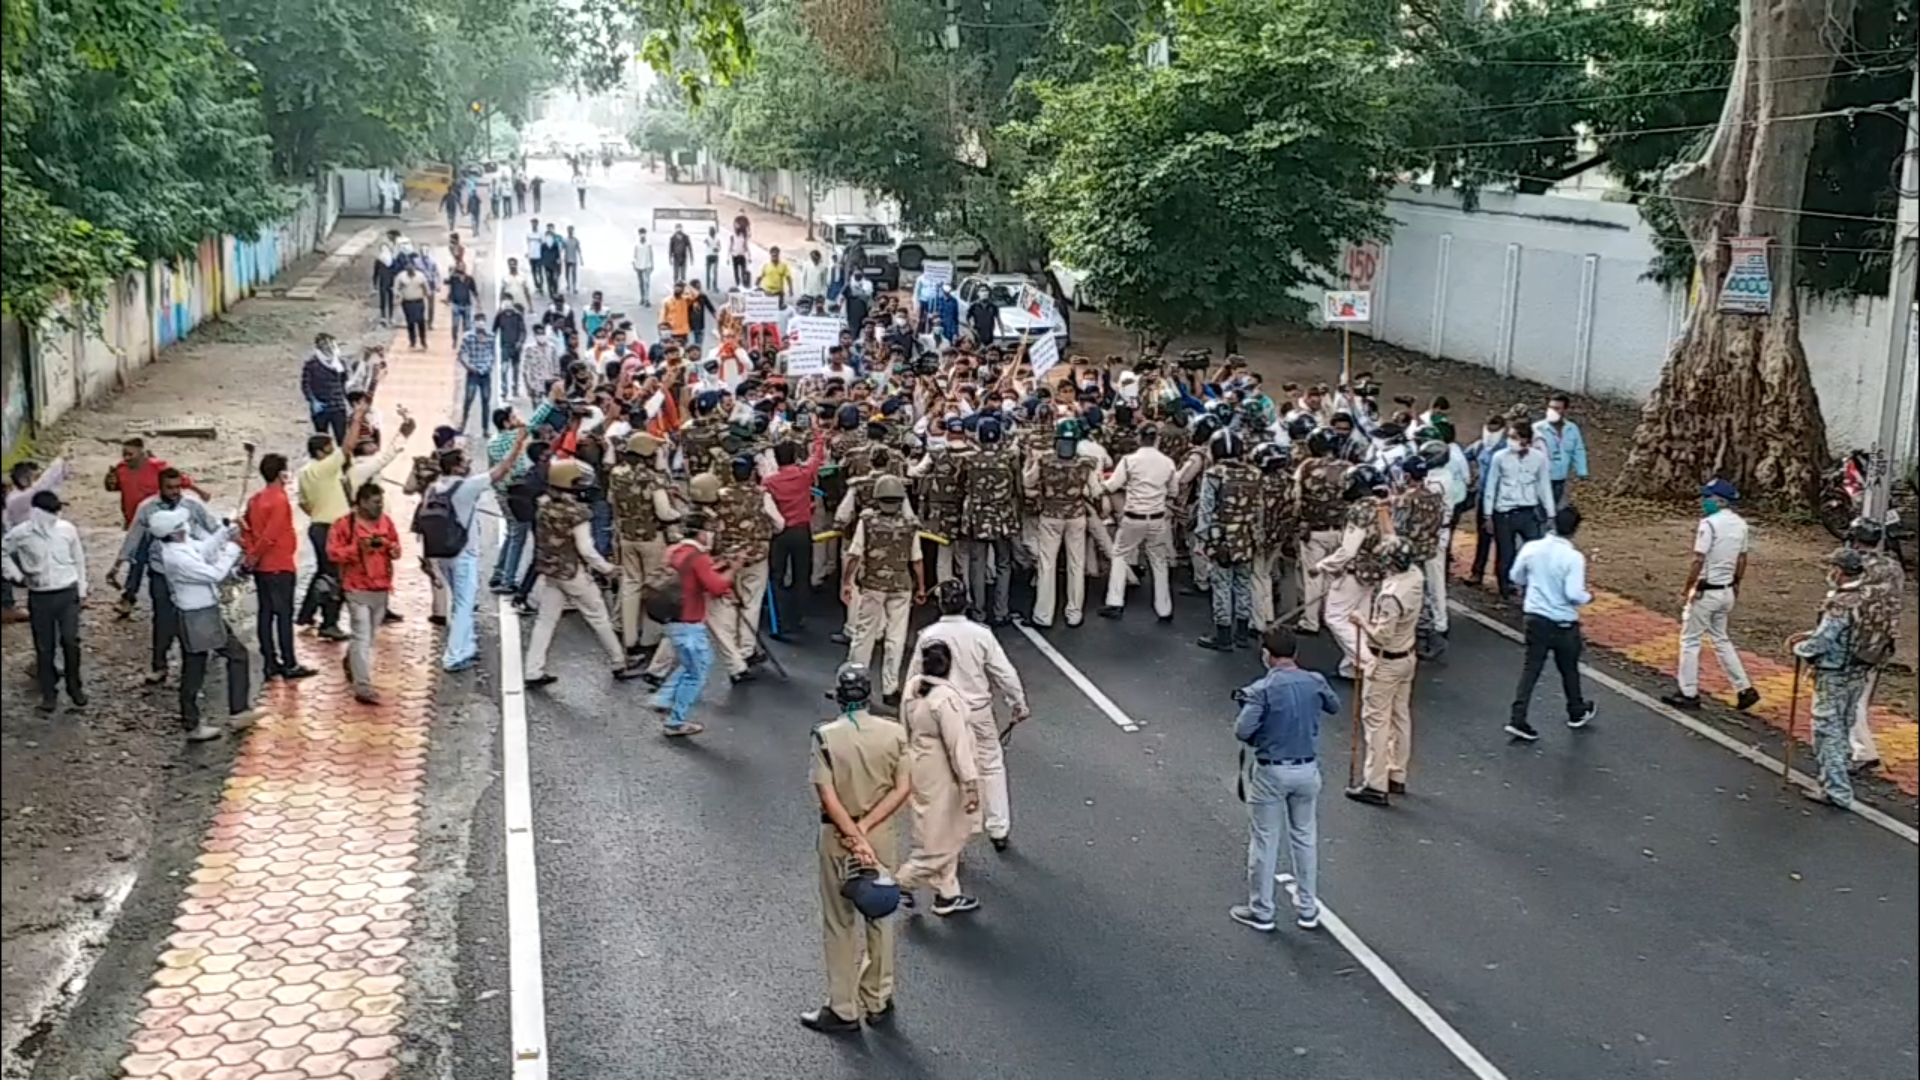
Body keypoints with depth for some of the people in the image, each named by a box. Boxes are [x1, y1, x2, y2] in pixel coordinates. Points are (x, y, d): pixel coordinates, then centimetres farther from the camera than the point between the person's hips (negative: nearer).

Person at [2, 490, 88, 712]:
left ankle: (74, 687, 18)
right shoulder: (21, 534, -10)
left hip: (67, 593, 0)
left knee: (70, 641, 1)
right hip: (39, 596, 0)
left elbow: (79, 559, 5)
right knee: (44, 647, 7)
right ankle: (49, 693, 18)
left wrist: (82, 588, 8)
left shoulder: (67, 529, -6)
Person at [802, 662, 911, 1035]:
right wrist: (866, 827, -11)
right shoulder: (894, 733, -7)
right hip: (882, 833, 3)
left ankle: (843, 1010, 15)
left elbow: (828, 796, -18)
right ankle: (878, 1002, 27)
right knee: (879, 917, 17)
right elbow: (903, 788, -10)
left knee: (840, 922, 8)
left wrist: (855, 837, -16)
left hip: (838, 835, -3)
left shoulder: (826, 736, -14)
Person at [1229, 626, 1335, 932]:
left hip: (1271, 773, -4)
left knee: (1264, 842, 8)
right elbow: (1334, 706, 16)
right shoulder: (1315, 682, -4)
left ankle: (1261, 912, 17)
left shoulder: (1262, 690, -19)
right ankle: (1307, 909, 26)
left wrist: (1247, 706, -2)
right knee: (1305, 838, 17)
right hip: (1307, 770, 4)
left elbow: (1243, 731, -23)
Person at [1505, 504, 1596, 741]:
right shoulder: (1573, 557, -20)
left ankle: (1518, 720, -1)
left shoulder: (1531, 548, -6)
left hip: (1535, 618, 3)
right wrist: (1588, 597, -3)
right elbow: (1573, 594, -24)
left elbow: (1516, 578, 6)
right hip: (1563, 623, -3)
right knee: (1569, 669, 18)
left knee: (1530, 668, 7)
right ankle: (1577, 713, 38)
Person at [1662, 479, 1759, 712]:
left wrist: (1685, 592, -12)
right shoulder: (1740, 524, 5)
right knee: (1720, 639, 19)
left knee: (1690, 640, 4)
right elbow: (1742, 560, 12)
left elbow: (1698, 562, -20)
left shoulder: (1709, 523, -19)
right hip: (1727, 591, 8)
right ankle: (1745, 689, 15)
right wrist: (1735, 585, 23)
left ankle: (1688, 694, 9)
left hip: (1705, 591, -8)